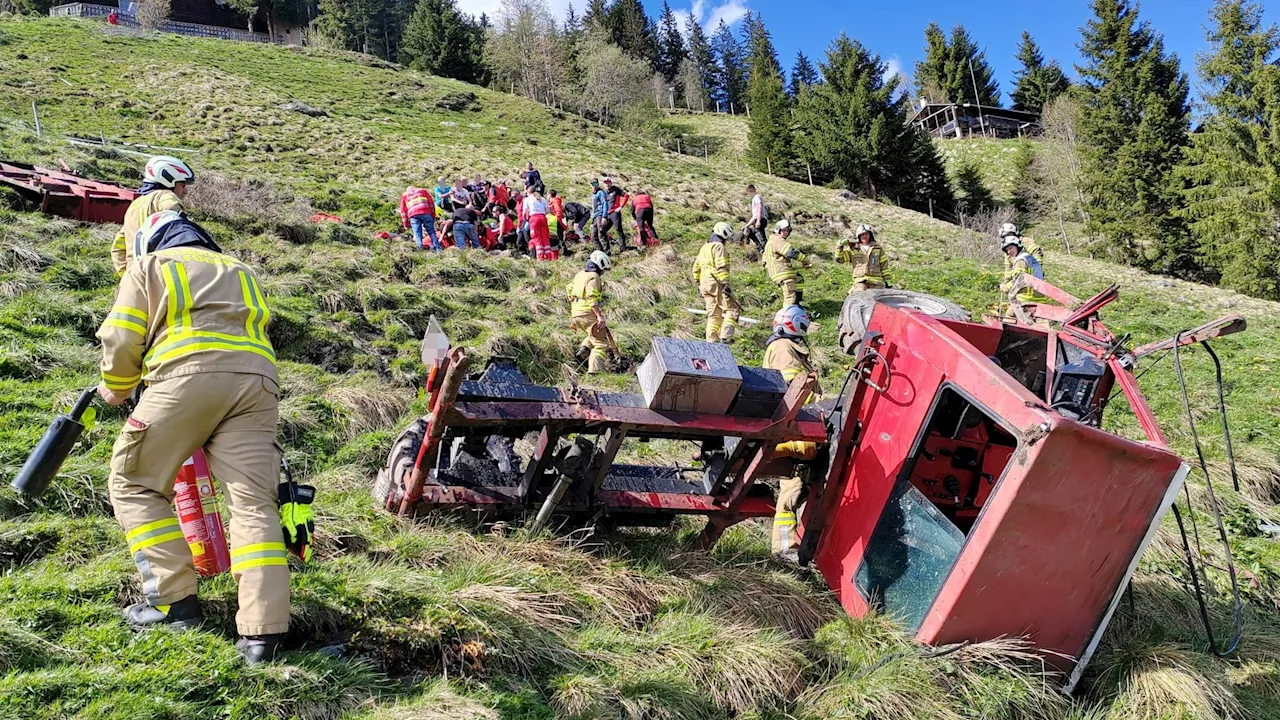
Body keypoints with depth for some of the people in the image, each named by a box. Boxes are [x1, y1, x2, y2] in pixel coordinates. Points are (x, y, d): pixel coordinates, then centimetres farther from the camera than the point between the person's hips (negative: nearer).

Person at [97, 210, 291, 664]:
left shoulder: (148, 265, 22)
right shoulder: (240, 271, 35)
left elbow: (121, 339, 11)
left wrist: (115, 390, 28)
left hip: (188, 374, -4)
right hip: (257, 379, 4)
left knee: (134, 483, 12)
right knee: (253, 501, -2)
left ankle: (174, 600, 5)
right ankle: (263, 631, -10)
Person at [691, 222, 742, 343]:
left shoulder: (704, 248, 20)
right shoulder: (718, 246, -8)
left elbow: (696, 268, 24)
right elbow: (721, 267, -18)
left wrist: (698, 284, 29)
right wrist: (726, 284, -21)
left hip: (705, 284, 9)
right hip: (717, 283, -8)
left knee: (714, 314, 12)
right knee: (732, 309, -3)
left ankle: (711, 340, 6)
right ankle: (724, 337, -15)